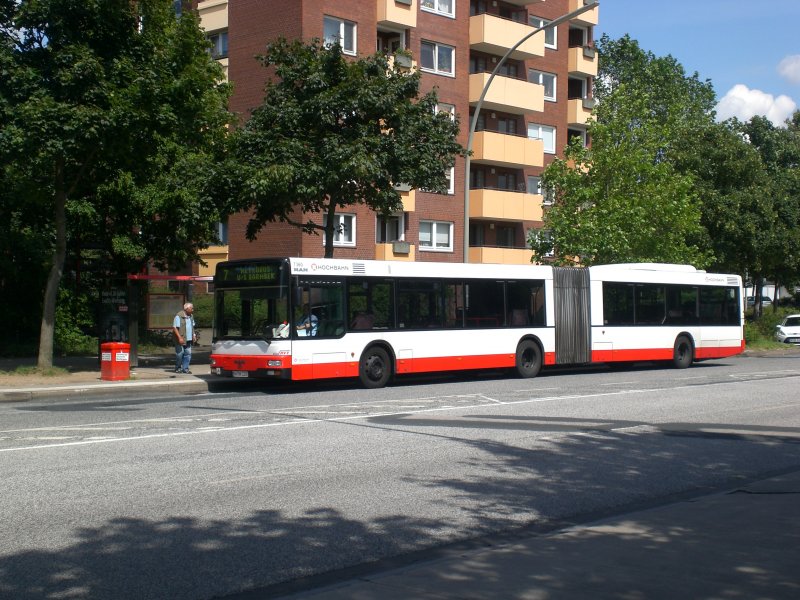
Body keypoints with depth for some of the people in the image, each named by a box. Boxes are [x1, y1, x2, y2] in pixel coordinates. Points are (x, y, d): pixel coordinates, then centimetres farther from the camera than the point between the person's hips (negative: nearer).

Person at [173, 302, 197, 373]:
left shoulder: (191, 317, 14)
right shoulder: (179, 316, -11)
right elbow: (175, 328, -15)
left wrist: (194, 335, 14)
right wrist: (180, 337, -21)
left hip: (188, 340, 7)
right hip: (181, 340, -7)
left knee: (188, 354, 2)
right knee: (180, 354, -1)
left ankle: (185, 368, 7)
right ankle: (178, 368, 12)